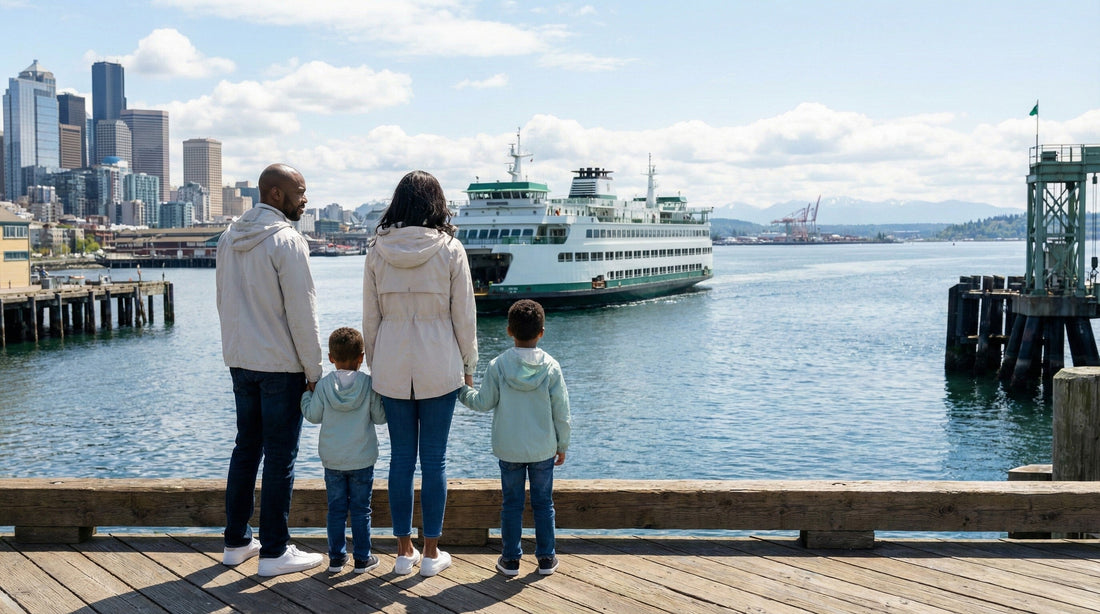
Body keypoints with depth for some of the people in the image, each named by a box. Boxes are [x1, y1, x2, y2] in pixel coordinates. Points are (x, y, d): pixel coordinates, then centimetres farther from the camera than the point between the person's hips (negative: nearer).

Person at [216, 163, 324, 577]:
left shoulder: (229, 238, 9)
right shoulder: (286, 240, -16)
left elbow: (223, 302, 16)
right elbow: (302, 313, -16)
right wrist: (314, 371, -10)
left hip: (240, 361, 8)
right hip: (281, 365, -8)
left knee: (246, 449, 16)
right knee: (280, 457, 0)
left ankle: (236, 542, 24)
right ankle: (274, 552, 7)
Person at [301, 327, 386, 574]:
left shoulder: (323, 385, -6)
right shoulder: (369, 384, -9)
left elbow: (313, 415, 1)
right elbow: (380, 417, -5)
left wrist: (305, 394, 17)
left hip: (332, 460, 2)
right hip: (362, 460, -1)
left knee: (336, 509, 11)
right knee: (361, 510, 7)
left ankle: (336, 557, 16)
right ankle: (362, 558, 11)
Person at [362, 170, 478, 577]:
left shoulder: (377, 250, 0)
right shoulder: (450, 249, -6)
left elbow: (370, 317, 4)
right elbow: (464, 315, -3)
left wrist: (374, 365, 14)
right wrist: (468, 366, 8)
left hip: (391, 367, 2)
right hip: (439, 367, -2)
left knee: (400, 457, 10)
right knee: (434, 459, 6)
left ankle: (404, 551, 18)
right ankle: (431, 553, 13)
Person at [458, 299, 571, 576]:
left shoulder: (497, 366, -10)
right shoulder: (551, 367, -8)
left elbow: (484, 403, -3)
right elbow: (562, 412, -4)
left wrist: (461, 391, 15)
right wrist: (562, 445, 9)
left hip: (508, 450, 0)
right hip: (544, 449, 0)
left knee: (511, 504, 11)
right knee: (543, 502, 12)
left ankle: (510, 559, 16)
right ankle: (546, 558, 19)